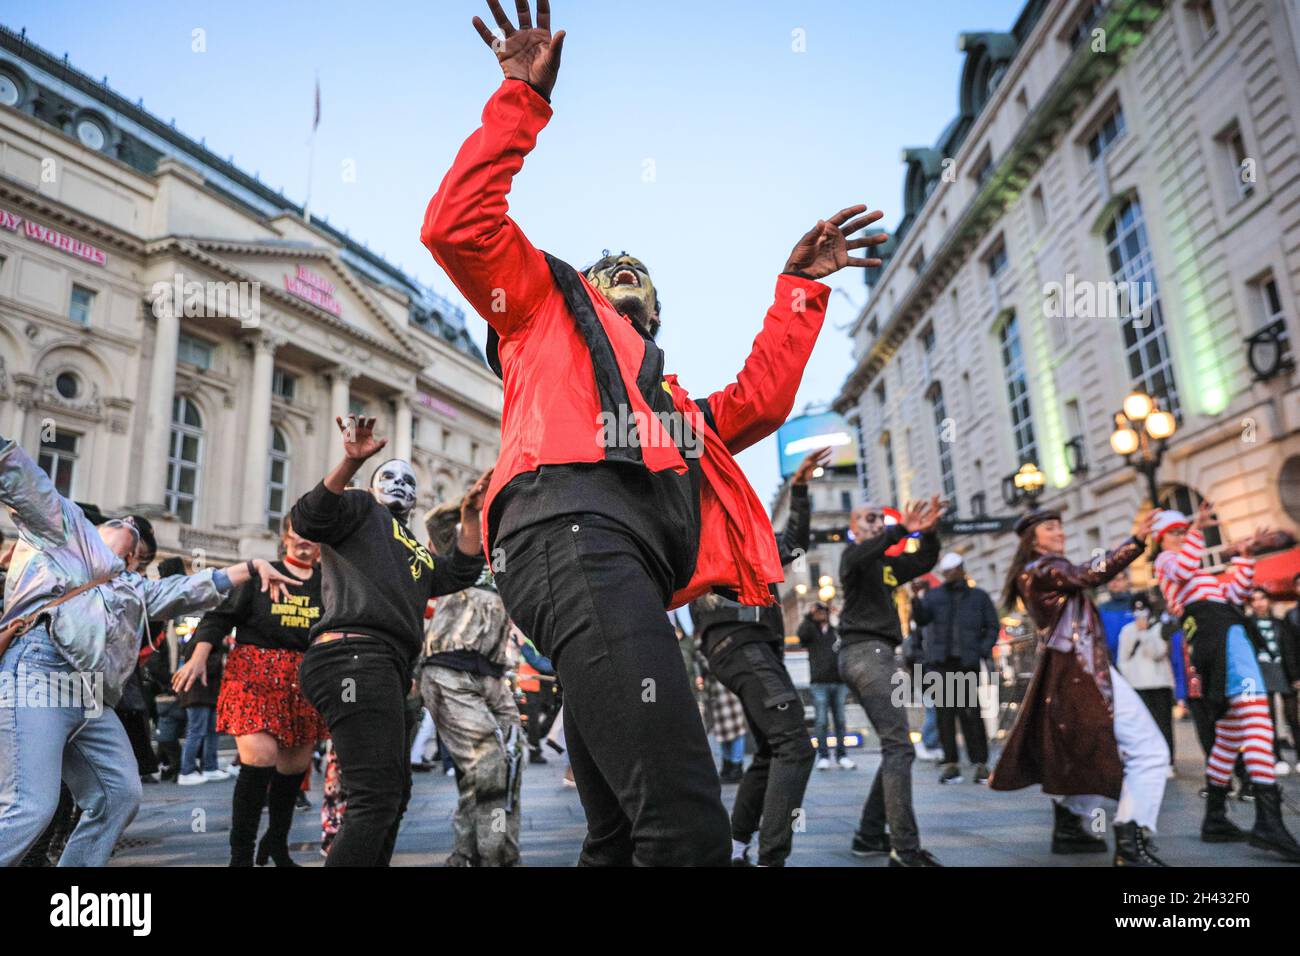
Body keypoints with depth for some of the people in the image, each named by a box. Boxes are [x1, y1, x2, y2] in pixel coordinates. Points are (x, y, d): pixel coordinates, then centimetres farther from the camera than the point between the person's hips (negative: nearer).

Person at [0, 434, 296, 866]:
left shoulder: (131, 585, 35)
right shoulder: (63, 524, 16)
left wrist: (251, 567, 23)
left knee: (120, 795, 6)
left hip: (92, 700, 9)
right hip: (39, 672, -9)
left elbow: (188, 590, 30)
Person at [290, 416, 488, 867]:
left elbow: (460, 574, 20)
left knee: (394, 792, 20)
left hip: (385, 668, 10)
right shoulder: (362, 507, 11)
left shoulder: (417, 551, 32)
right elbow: (308, 519, -8)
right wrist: (351, 462, -22)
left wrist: (470, 515, 12)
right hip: (356, 656, -10)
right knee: (377, 799, -17)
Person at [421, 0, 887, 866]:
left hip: (635, 567, 8)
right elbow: (457, 226, 15)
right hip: (576, 530, -7)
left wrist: (800, 287, 36)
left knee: (620, 836, 7)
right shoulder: (547, 305, 29)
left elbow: (758, 402, 31)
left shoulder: (671, 401, 42)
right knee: (689, 832, -23)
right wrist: (524, 102, 14)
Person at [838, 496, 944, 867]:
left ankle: (869, 835, 14)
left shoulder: (885, 565, 23)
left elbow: (925, 562, 17)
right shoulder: (852, 555, -1)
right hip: (867, 651, -10)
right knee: (899, 747, -16)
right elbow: (859, 555, -25)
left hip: (873, 653, 10)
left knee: (895, 748, 11)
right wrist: (902, 530, -40)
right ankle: (905, 850, -19)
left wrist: (929, 532, -3)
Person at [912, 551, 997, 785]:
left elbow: (992, 627, 11)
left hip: (967, 663, -1)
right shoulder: (934, 595, 10)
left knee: (970, 712, -3)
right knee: (945, 712, 1)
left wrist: (984, 649, -5)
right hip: (941, 661, 1)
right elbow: (922, 618, -5)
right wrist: (916, 600, -24)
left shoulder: (979, 597, 10)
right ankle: (950, 764, 6)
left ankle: (980, 763, 5)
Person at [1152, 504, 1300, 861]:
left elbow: (1233, 594, 26)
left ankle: (1215, 819, 12)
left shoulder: (1199, 574, 37)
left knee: (1229, 735, 10)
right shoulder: (1165, 560, 10)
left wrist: (1244, 557, 21)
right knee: (1256, 718, -24)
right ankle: (1268, 821, -35)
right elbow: (1185, 568, -14)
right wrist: (1198, 527, -11)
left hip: (1209, 642, 10)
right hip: (1222, 633, -10)